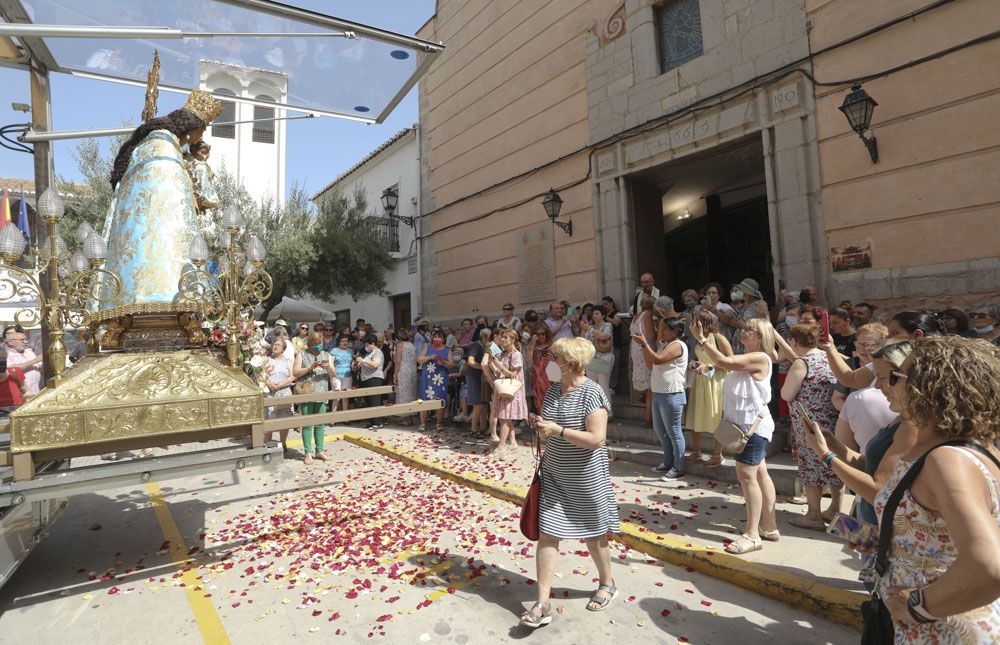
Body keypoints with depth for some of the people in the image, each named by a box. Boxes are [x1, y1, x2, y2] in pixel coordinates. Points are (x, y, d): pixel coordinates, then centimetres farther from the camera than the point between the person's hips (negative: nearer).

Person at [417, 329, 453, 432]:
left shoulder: (447, 351, 11)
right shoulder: (427, 348, 13)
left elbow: (451, 364, 1)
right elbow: (419, 359, 2)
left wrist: (443, 363, -19)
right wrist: (430, 357, -12)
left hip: (440, 379, 0)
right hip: (427, 378, 1)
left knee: (440, 401, -4)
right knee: (425, 400, -2)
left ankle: (440, 423, 7)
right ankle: (423, 423, 7)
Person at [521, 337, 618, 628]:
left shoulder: (591, 393, -19)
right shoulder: (553, 389, 4)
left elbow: (596, 439, -26)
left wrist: (557, 430, -27)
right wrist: (542, 429, 1)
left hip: (585, 478, -6)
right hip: (554, 474, 6)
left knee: (593, 534, 14)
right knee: (546, 534, 2)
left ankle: (607, 584, 41)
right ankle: (543, 604, 12)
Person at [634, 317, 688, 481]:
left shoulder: (677, 345, -14)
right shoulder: (664, 345, 15)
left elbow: (658, 360, -26)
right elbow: (650, 363, 14)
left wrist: (644, 343, -21)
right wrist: (644, 345, 4)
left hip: (672, 395, -10)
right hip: (658, 394, 10)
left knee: (673, 432, -1)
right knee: (659, 430, 18)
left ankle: (678, 469, 9)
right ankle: (668, 462, 32)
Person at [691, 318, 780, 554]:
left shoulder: (760, 358, -17)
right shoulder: (746, 358, 14)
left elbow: (725, 362, -27)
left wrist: (701, 339, -24)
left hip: (753, 424, -10)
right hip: (744, 424, 10)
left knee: (746, 474, -10)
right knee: (759, 474, 15)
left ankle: (752, 535, -4)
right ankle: (770, 527, 26)